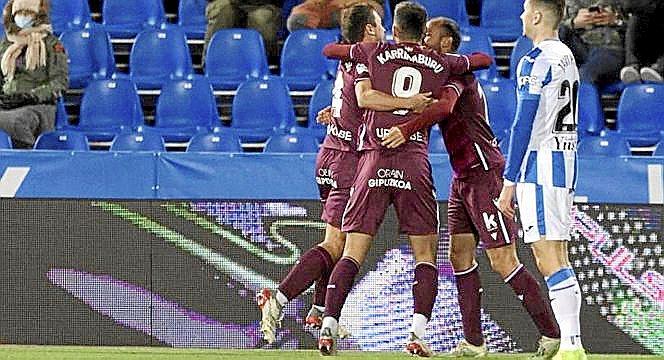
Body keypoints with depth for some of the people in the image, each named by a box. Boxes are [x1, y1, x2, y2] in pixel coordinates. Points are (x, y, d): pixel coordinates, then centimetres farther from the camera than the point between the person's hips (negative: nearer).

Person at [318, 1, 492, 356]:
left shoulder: (373, 53, 9)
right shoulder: (441, 64, 12)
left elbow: (329, 50, 25)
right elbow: (484, 59, 32)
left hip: (373, 161, 0)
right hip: (414, 164, 0)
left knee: (352, 253, 1)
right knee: (426, 255, 5)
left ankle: (329, 324, -12)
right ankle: (418, 330, -11)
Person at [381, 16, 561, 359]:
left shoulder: (456, 71, -12)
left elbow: (444, 106, -32)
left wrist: (406, 129, -45)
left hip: (484, 173, -10)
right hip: (463, 177, 10)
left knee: (503, 261, -10)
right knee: (460, 256, 5)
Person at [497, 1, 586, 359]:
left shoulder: (535, 63, -12)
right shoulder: (567, 58, 16)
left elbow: (523, 126, -14)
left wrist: (509, 182, -12)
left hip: (539, 170, -9)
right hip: (565, 167, 9)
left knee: (549, 260, -12)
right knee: (558, 259, 11)